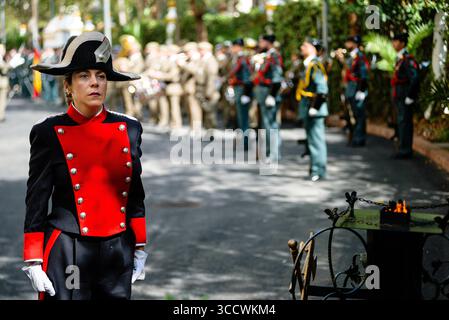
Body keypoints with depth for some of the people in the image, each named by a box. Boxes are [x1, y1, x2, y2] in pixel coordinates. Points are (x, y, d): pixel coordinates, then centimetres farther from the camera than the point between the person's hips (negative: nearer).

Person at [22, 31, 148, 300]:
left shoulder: (129, 129, 4)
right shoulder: (49, 133, -6)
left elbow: (136, 195, 11)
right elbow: (36, 202, -3)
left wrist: (140, 249, 10)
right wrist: (33, 262, -6)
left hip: (118, 254, 4)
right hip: (67, 256, -3)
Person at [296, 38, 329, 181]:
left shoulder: (315, 65, -15)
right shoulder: (308, 65, 14)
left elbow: (322, 88, -21)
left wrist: (315, 107, -21)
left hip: (314, 110, -10)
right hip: (307, 109, 10)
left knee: (316, 139, -5)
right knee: (312, 139, 15)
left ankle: (319, 171, -1)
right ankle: (315, 169, 24)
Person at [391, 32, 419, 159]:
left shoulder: (408, 59, -15)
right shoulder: (400, 59, 16)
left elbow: (415, 78, -23)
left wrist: (410, 97, -20)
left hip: (406, 98, -10)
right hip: (400, 98, 10)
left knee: (404, 123, -8)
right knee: (402, 123, 12)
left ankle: (405, 151, -5)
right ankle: (405, 150, 18)